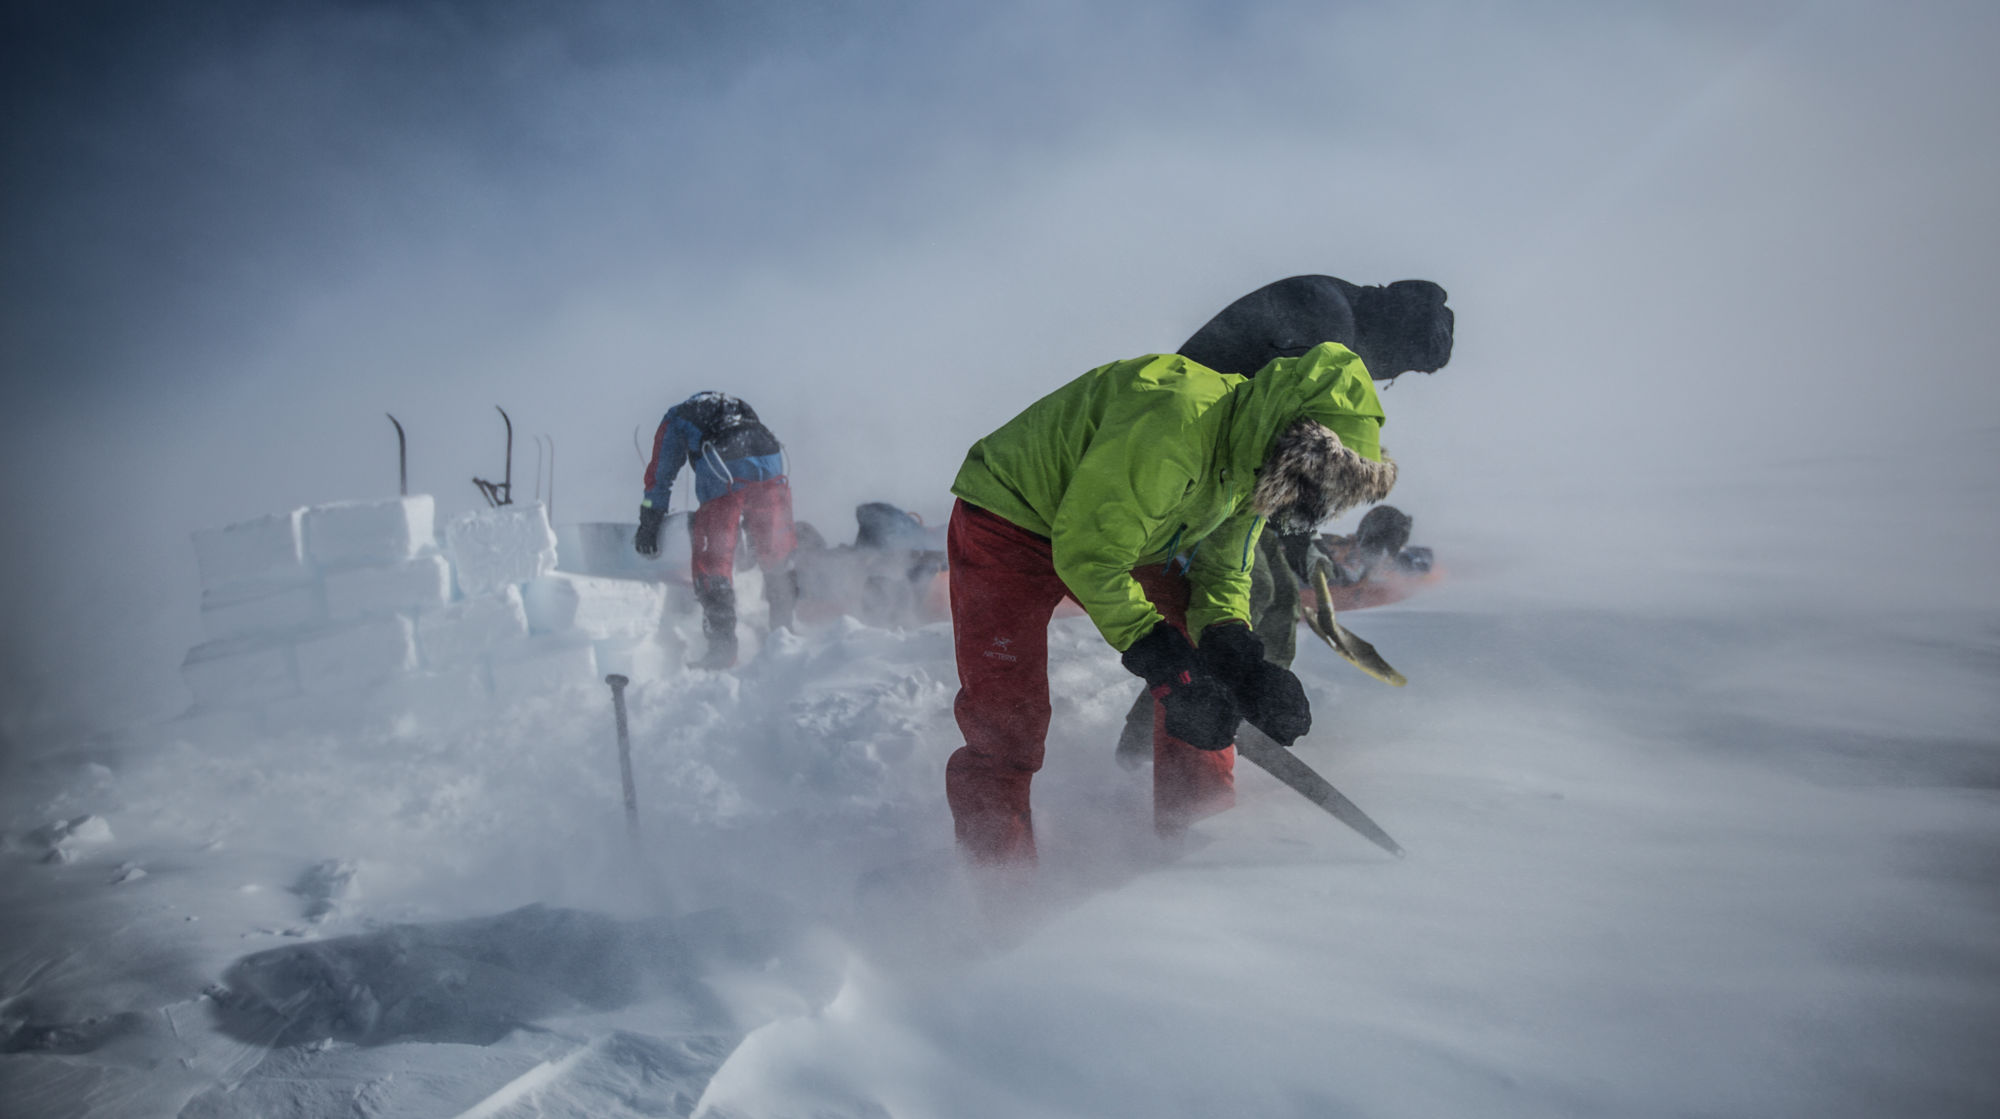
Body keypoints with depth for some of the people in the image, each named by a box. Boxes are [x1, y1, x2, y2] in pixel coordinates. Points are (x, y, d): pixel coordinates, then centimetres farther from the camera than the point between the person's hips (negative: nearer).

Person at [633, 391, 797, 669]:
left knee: (712, 562, 4)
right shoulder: (737, 406, 40)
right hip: (770, 471, 4)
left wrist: (649, 524, 27)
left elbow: (660, 473, 23)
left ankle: (723, 644, 1)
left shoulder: (676, 418, 28)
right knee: (777, 554, 14)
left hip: (722, 476, -4)